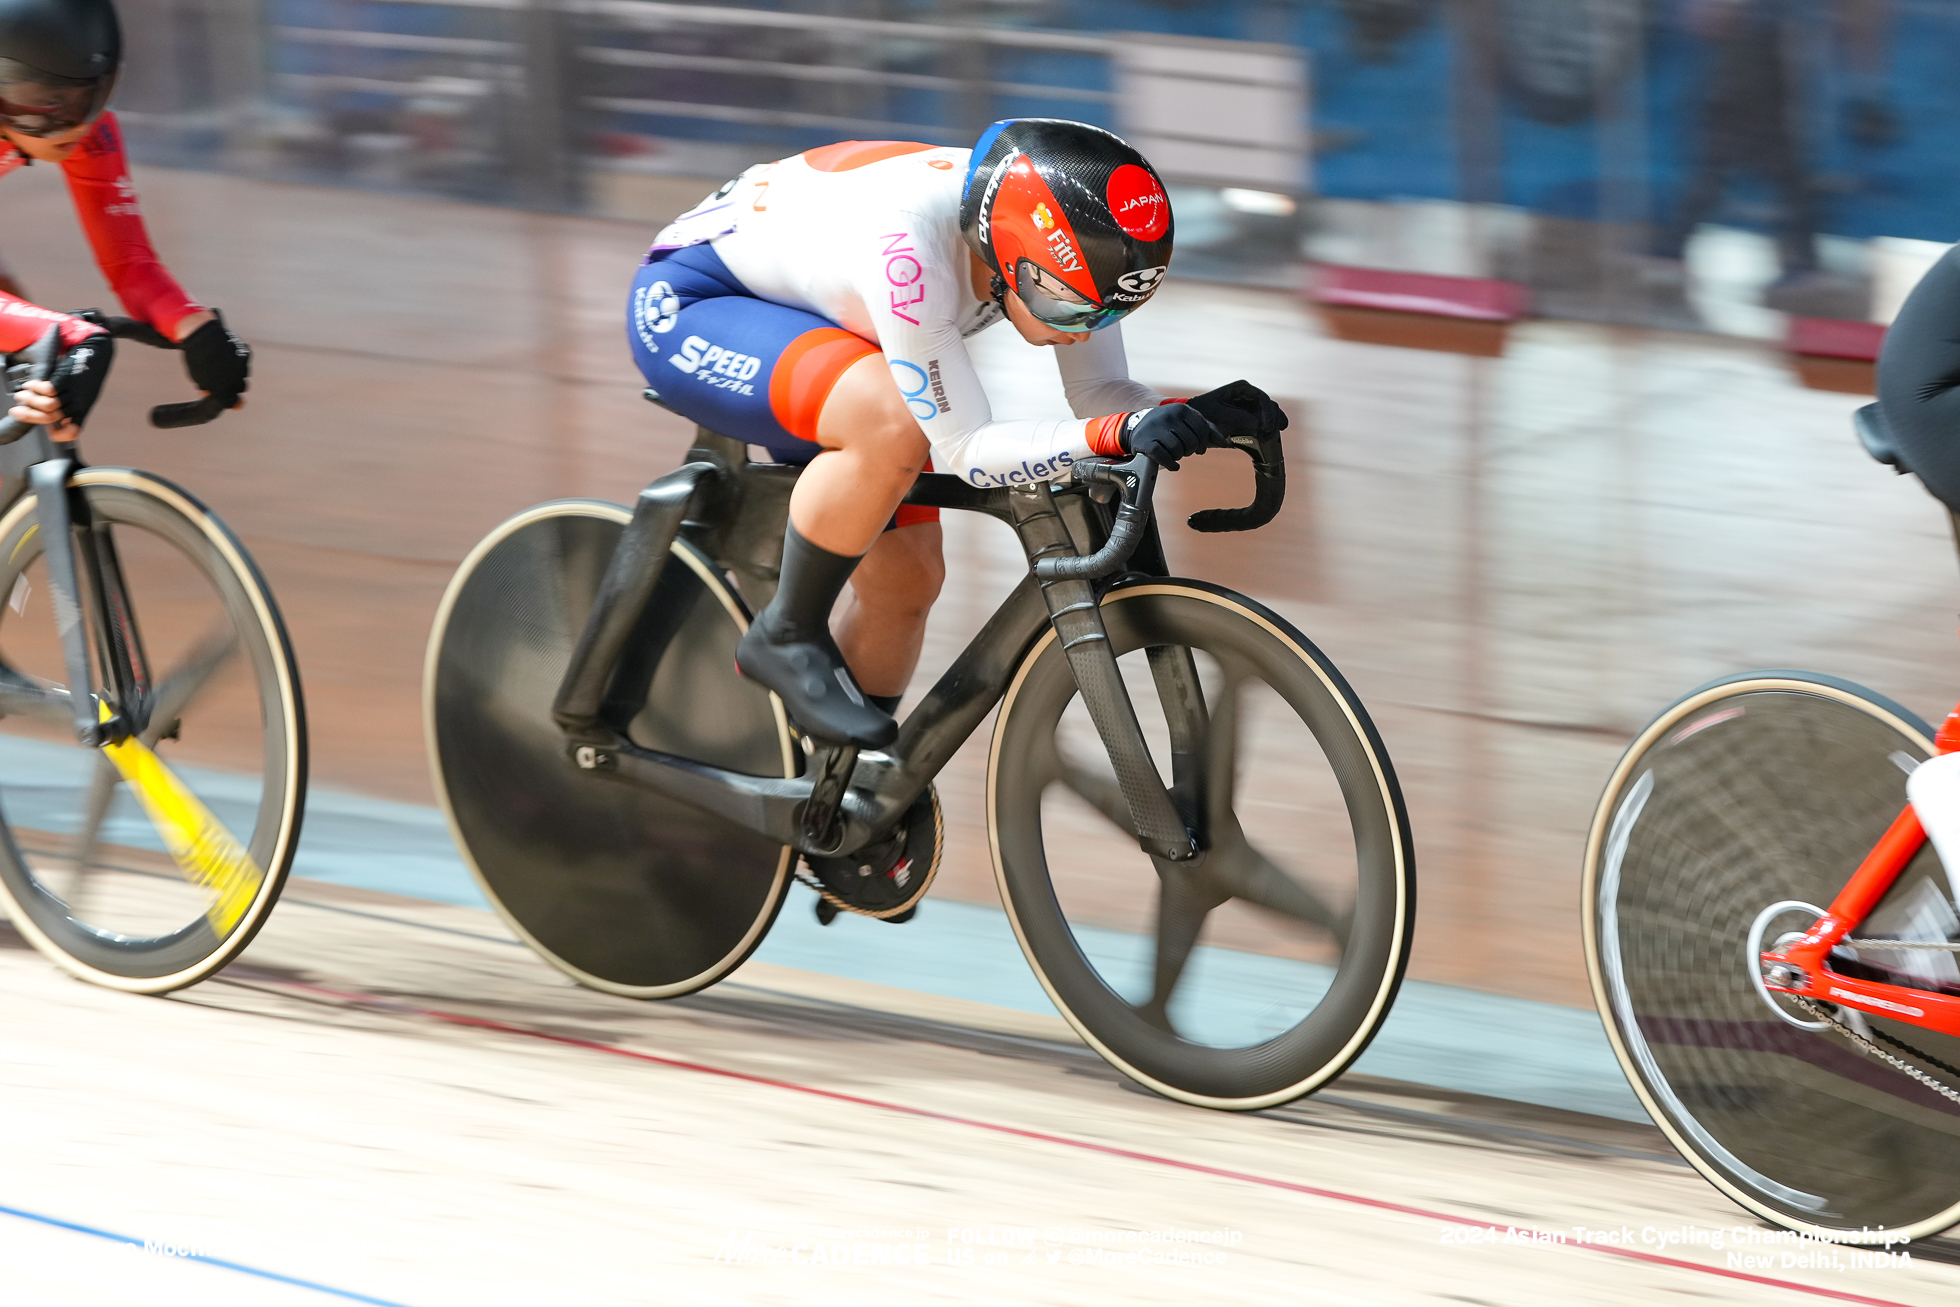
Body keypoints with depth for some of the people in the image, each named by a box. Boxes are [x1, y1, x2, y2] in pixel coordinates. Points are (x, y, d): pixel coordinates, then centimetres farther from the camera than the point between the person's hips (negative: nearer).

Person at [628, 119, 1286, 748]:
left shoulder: (1069, 239, -19)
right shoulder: (910, 249, -40)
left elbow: (1100, 392, -8)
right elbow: (965, 452, -35)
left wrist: (1196, 416, -28)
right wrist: (1121, 435, -47)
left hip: (802, 314, 8)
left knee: (906, 580, 1)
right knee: (894, 427, -34)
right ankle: (787, 637, -13)